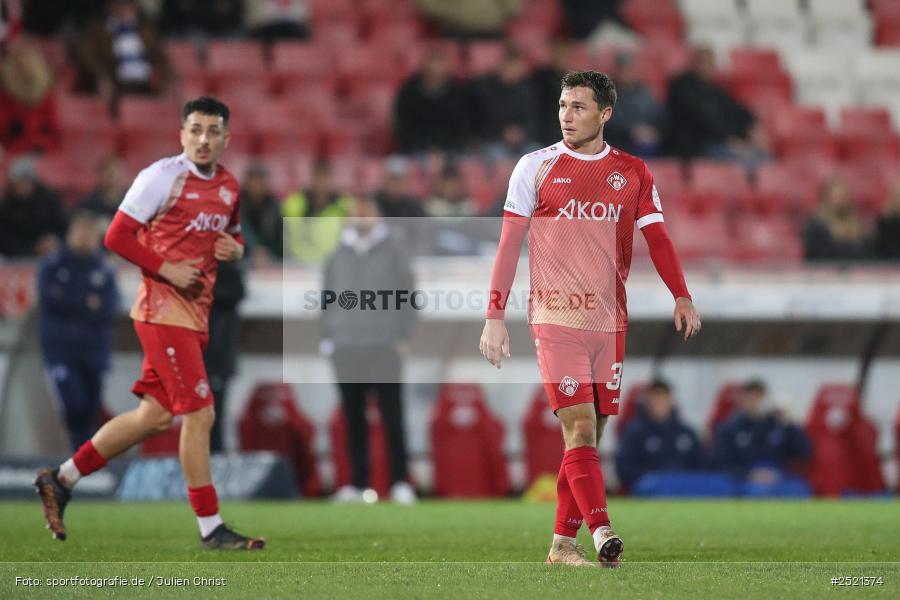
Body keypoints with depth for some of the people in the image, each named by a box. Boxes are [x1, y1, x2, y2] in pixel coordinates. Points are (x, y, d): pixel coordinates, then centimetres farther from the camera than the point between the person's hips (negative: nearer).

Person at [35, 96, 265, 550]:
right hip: (164, 312, -8)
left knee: (155, 416, 12)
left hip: (195, 316, 8)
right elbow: (117, 236, -11)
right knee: (198, 414, -10)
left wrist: (234, 248, 5)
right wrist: (167, 270, -18)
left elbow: (232, 236, 29)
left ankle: (61, 479, 24)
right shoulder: (162, 176, -10)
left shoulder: (228, 186, 13)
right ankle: (210, 529, -4)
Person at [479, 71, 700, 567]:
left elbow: (657, 239, 7)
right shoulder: (536, 168, 2)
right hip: (555, 320, -3)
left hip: (610, 321, 3)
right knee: (579, 429, -15)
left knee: (589, 435, 5)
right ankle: (601, 531, -24)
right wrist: (494, 316, -3)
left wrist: (681, 297, -8)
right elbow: (509, 244, 3)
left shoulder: (633, 173, 9)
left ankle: (563, 543, 13)